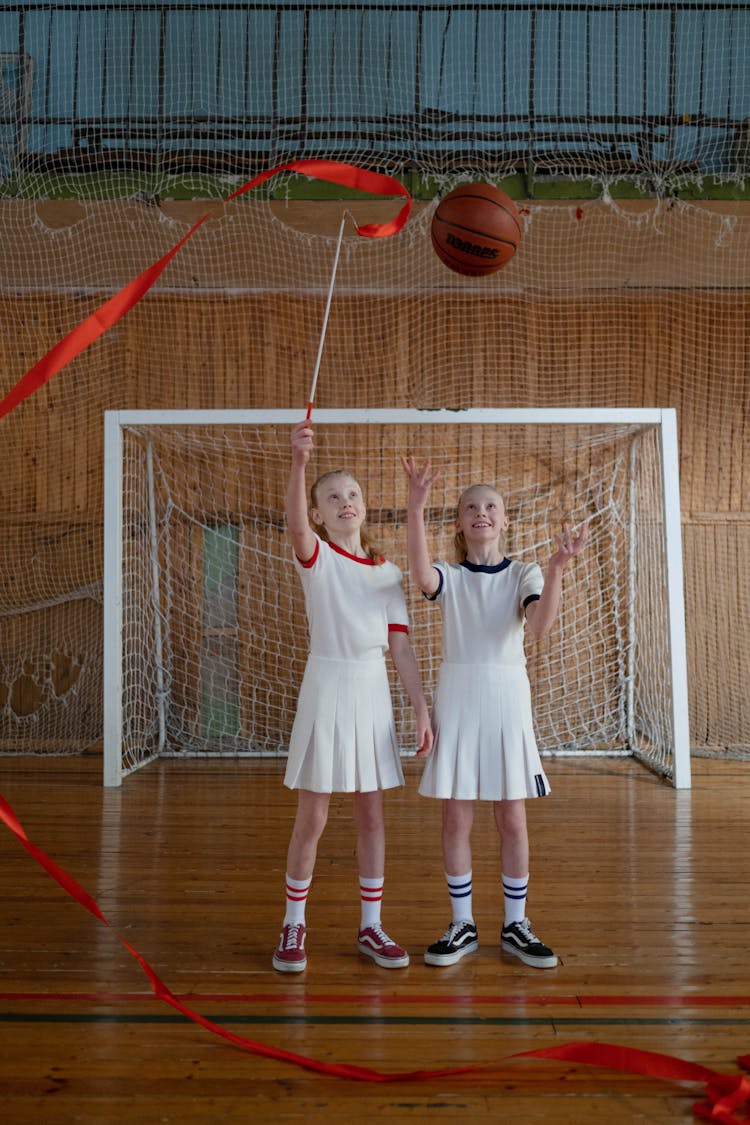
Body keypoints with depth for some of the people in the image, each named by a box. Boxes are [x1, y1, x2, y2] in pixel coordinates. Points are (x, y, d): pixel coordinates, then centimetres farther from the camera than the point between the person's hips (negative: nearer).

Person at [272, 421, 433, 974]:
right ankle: (294, 926, 23)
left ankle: (371, 927, 25)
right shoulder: (316, 556, -4)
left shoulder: (388, 573, 8)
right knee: (312, 818, 3)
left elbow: (402, 647, 6)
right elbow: (295, 525, -28)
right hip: (326, 689, -3)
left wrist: (423, 709, 1)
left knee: (372, 815, 10)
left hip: (373, 693, 4)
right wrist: (299, 463, -45)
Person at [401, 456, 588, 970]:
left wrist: (556, 569, -31)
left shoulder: (523, 574, 3)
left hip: (507, 695, 0)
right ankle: (463, 925, 21)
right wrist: (416, 509, -35)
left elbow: (539, 625, -17)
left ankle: (516, 925, 23)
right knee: (456, 818, 4)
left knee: (512, 818, 6)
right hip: (457, 696, 0)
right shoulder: (450, 576, 2)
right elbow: (422, 577, -24)